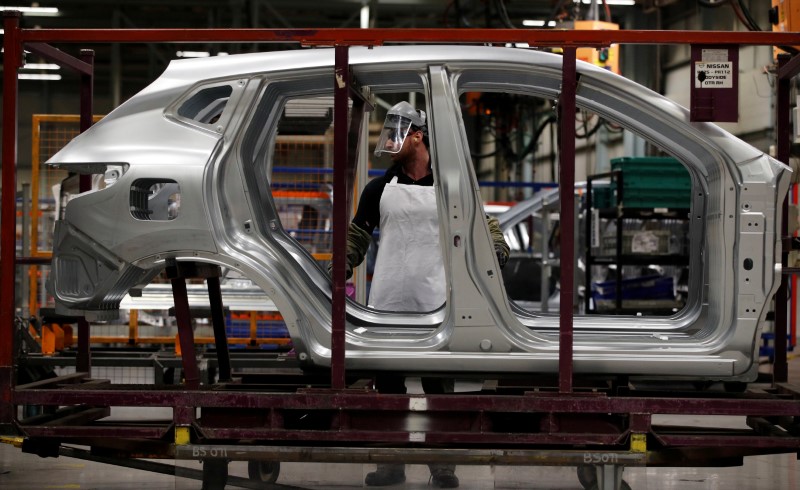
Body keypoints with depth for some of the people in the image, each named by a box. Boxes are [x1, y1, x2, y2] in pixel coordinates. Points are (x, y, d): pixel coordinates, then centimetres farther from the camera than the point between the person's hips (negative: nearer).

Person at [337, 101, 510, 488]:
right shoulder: (379, 189, 8)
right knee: (388, 387, 6)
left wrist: (494, 250, -13)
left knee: (439, 388, 1)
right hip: (386, 306, 2)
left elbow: (482, 226, 7)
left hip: (436, 306, -2)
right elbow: (355, 239, 14)